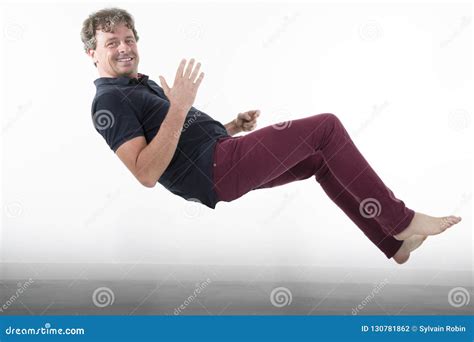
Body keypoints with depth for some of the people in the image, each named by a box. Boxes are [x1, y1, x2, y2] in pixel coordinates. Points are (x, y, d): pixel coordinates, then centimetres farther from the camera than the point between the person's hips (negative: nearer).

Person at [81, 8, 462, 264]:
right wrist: (178, 108, -28)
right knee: (327, 127, -9)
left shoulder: (142, 85, 22)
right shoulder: (110, 101, -10)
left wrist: (234, 126, 13)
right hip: (213, 169, -10)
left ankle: (396, 243, 16)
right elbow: (147, 173, -24)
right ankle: (401, 220, -1)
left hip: (223, 159, 10)